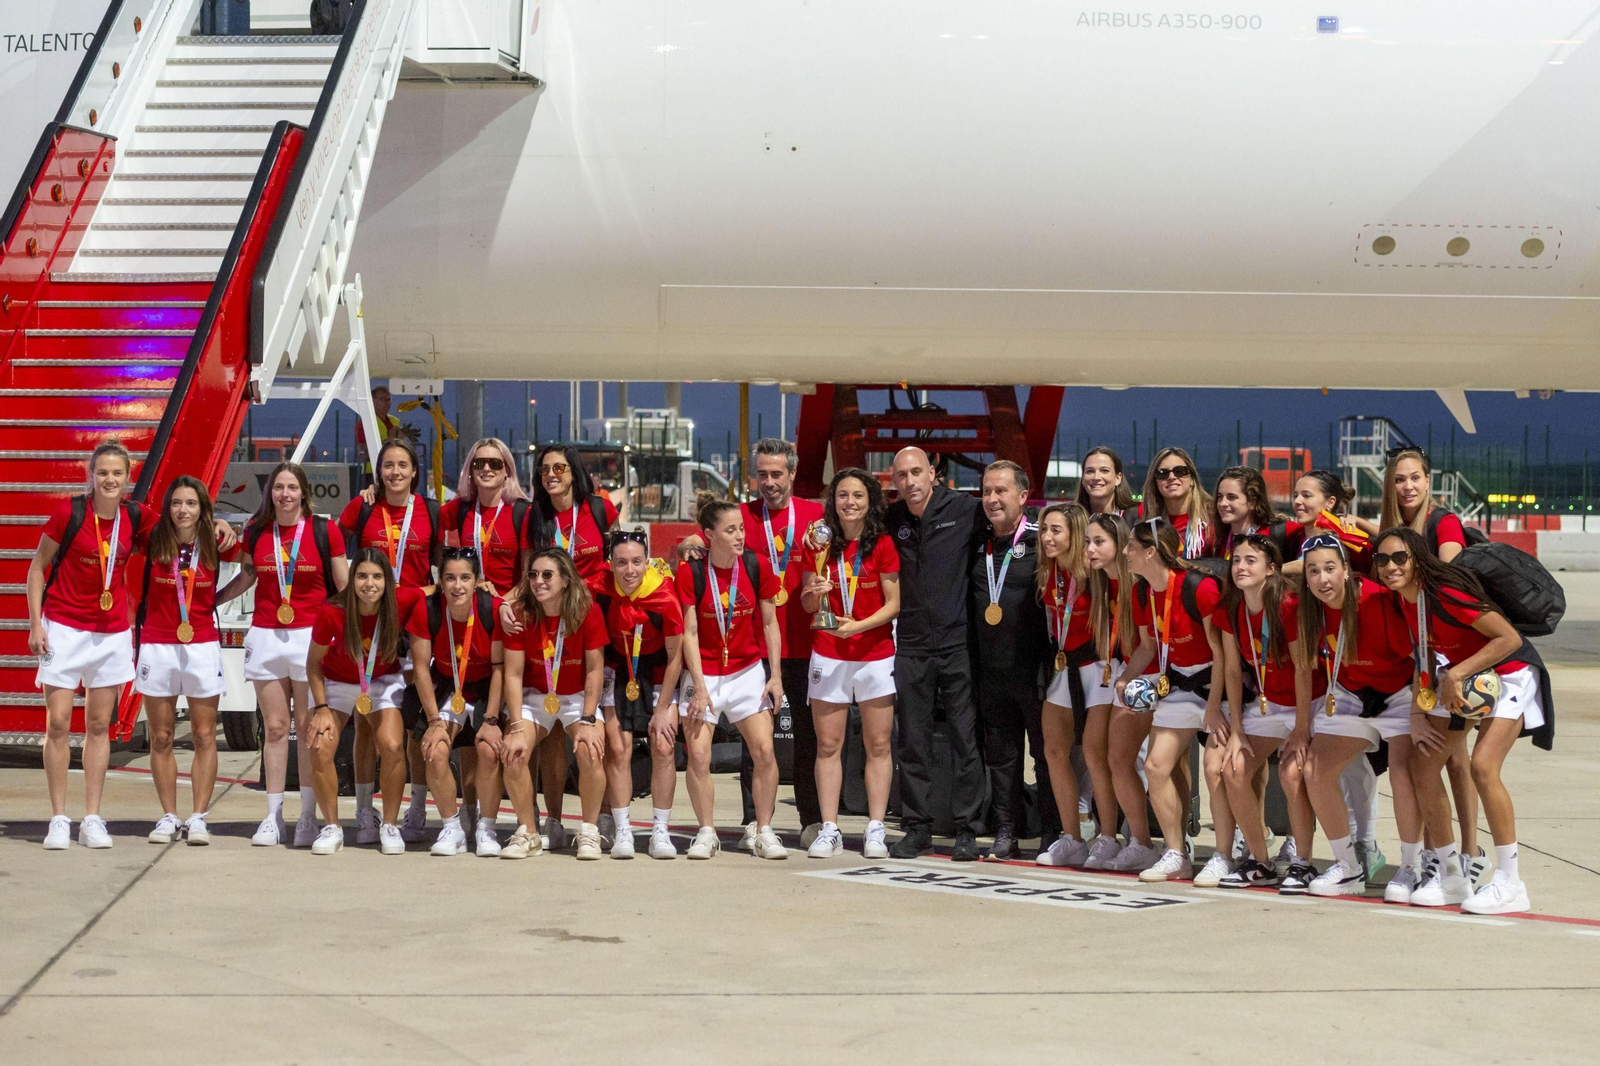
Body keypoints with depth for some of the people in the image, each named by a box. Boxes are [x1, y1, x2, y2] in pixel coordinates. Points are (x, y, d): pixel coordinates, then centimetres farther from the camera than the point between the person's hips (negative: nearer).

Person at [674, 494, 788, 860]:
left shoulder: (756, 566, -6)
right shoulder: (691, 572, -13)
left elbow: (770, 623, 3)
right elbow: (689, 633, -10)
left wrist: (775, 676, -1)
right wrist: (699, 688, -14)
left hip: (748, 671, 2)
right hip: (703, 674, -2)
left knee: (764, 752, -7)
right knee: (698, 755, -8)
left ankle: (764, 832, 6)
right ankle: (707, 833, 7)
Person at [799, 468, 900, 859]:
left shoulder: (883, 544, -3)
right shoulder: (820, 543, 2)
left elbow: (893, 604, -4)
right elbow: (807, 604, 6)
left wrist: (858, 625, -18)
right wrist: (813, 592, -17)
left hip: (876, 654, -1)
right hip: (828, 655, 1)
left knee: (878, 746, 1)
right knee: (827, 746, 2)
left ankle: (875, 830, 6)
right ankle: (829, 830, 6)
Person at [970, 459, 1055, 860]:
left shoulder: (1040, 542, -6)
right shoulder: (978, 546, 12)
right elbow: (968, 604, 21)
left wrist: (1054, 660, -12)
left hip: (1035, 670, -6)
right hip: (991, 672, 6)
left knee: (1046, 752, 1)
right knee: (1000, 754, 9)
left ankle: (1052, 834, 8)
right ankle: (1005, 833, 16)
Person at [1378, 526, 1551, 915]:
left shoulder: (1446, 594, -30)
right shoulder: (1399, 599, -7)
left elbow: (1510, 639, -29)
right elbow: (1425, 655, 6)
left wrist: (1456, 674, -29)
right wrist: (1418, 714, -2)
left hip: (1507, 674, -8)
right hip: (1457, 677, 8)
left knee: (1483, 766, -24)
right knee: (1422, 765, 1)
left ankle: (1510, 884, -14)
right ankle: (1451, 877, 14)